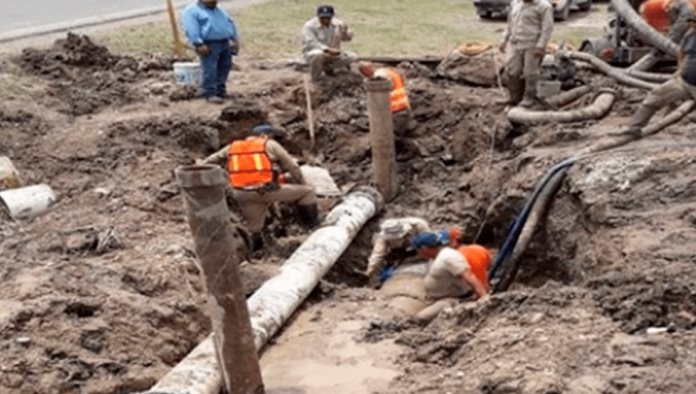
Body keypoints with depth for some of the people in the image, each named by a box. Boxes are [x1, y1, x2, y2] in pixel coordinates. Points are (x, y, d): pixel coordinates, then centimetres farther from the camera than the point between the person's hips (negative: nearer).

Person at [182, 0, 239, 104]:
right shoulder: (192, 11, -2)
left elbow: (231, 24, 25)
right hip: (209, 45, -7)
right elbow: (191, 29, -14)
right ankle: (210, 93, -8)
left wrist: (235, 40, 15)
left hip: (225, 44, 8)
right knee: (210, 69, -11)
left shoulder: (220, 11, 22)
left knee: (225, 67, 9)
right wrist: (199, 44, -24)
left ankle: (220, 90, 20)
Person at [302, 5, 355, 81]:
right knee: (318, 54, -41)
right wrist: (328, 50, -40)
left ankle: (326, 67, 2)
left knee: (351, 57, -12)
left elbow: (348, 38, 2)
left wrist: (345, 31, -23)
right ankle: (316, 77, -15)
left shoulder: (337, 24, -3)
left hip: (332, 55, 5)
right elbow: (311, 42, -28)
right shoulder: (310, 26, -17)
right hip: (313, 54, -5)